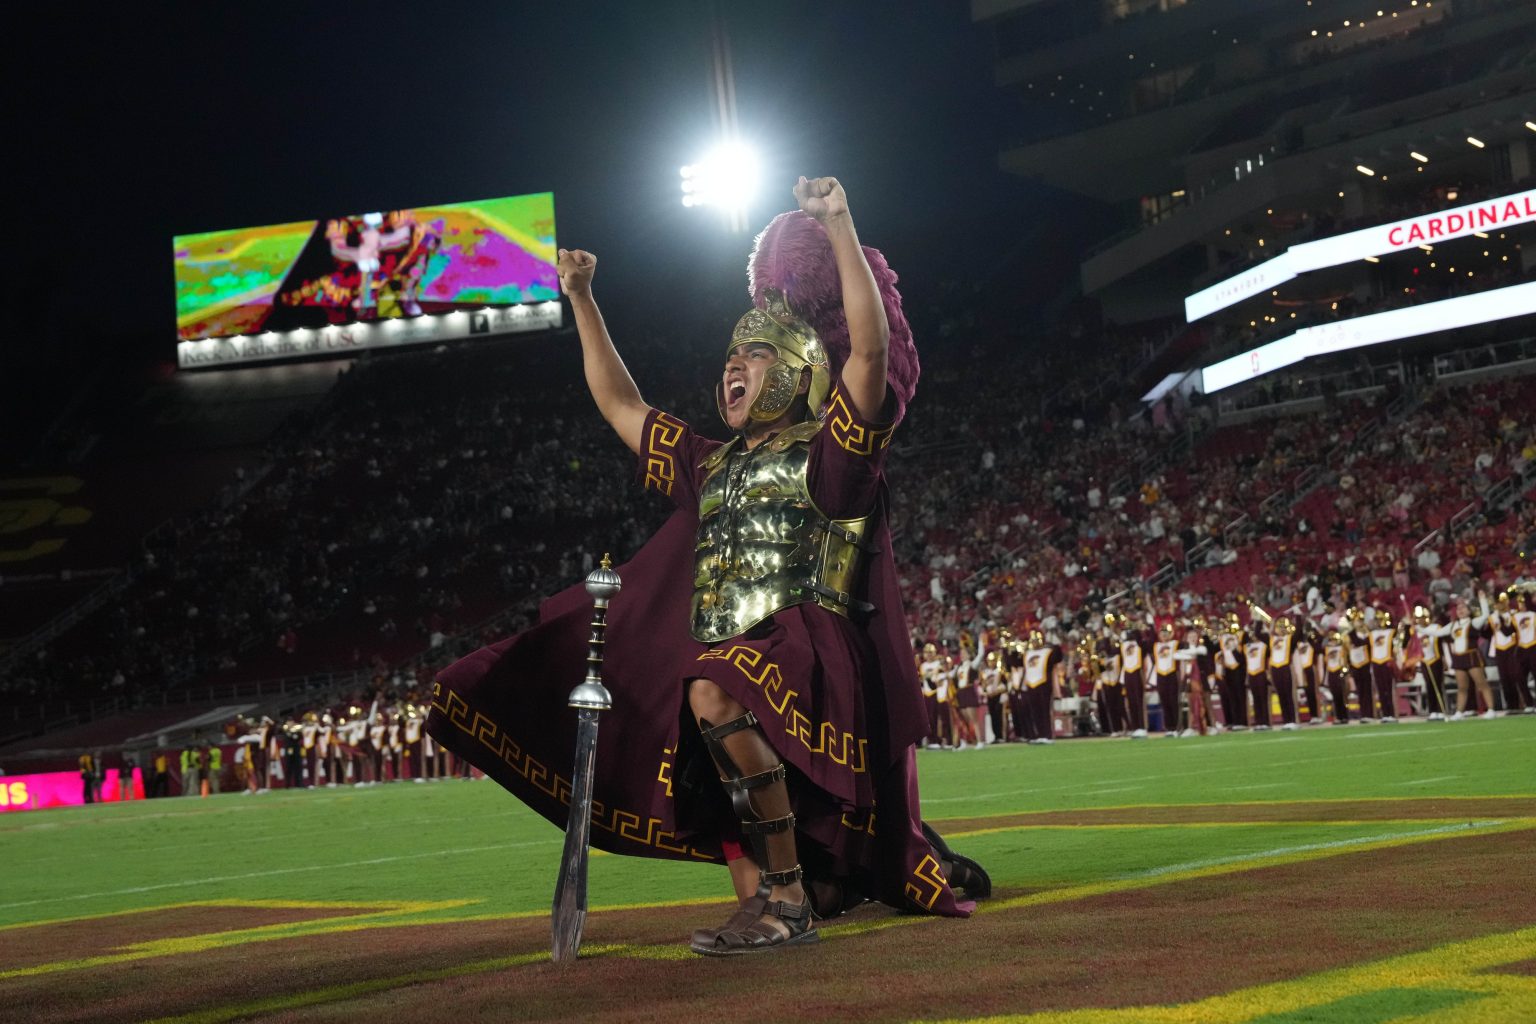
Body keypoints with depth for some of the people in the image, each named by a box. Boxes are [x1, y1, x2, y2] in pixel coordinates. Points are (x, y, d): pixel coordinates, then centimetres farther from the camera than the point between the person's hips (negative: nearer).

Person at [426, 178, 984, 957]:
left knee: (715, 695, -37)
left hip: (810, 664, -8)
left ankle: (787, 895, -30)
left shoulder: (828, 453, 4)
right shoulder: (711, 464, 23)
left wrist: (839, 229, -14)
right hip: (729, 673, 8)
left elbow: (869, 346, -11)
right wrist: (582, 302, 30)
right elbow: (619, 405, 32)